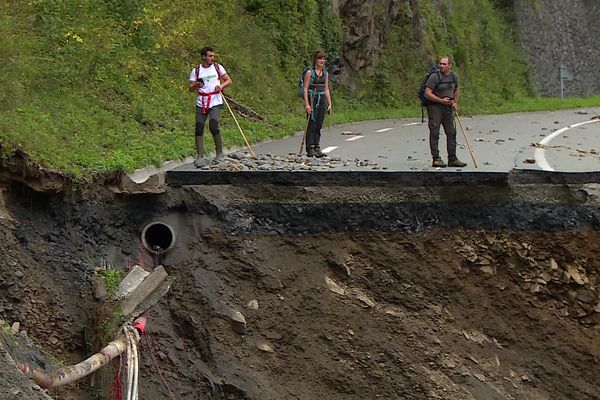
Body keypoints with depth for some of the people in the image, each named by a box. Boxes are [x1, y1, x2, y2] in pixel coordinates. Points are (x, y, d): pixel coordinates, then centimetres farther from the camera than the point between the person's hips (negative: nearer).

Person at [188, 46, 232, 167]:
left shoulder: (218, 67, 7)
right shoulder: (196, 70, 6)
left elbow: (229, 81, 8)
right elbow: (190, 88, 3)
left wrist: (221, 85, -12)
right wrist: (196, 85, -20)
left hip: (215, 102, -2)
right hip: (201, 103, 2)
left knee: (213, 127, -18)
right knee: (199, 129, -5)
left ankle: (219, 153, 0)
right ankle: (200, 157, 1)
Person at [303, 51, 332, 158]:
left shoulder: (325, 73, 11)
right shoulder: (309, 72, -7)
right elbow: (305, 89, -10)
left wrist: (329, 104, 11)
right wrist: (307, 104, -17)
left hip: (322, 100, 6)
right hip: (312, 100, -6)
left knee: (319, 126, 6)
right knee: (312, 125, -7)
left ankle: (317, 148, 10)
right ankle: (310, 149, -5)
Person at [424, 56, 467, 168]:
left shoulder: (454, 76, 7)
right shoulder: (434, 76, -14)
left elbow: (456, 90, 26)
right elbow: (427, 93, -17)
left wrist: (455, 103, 13)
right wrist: (442, 101, -19)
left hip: (448, 108, 6)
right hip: (434, 107, -6)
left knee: (451, 133, 6)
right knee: (434, 133, -5)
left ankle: (452, 159, 13)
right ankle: (436, 159, 0)